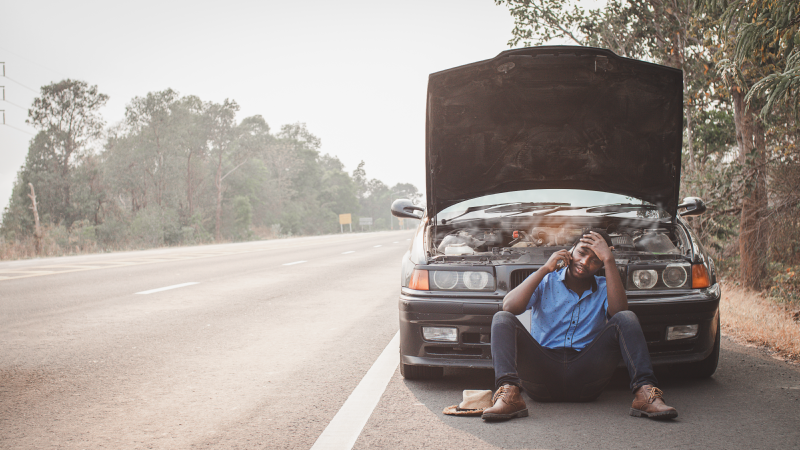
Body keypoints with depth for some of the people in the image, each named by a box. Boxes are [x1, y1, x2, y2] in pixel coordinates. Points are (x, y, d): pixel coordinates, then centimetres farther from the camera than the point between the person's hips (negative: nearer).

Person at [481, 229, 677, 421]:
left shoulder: (603, 288, 16)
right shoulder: (545, 282, 13)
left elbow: (618, 310, -10)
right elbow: (509, 307, -6)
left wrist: (609, 260, -8)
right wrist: (545, 269, -5)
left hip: (585, 380, 0)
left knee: (626, 319, -16)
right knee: (502, 320, -21)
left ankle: (645, 393, -37)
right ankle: (509, 395, -44)